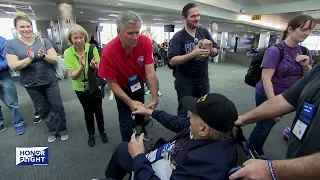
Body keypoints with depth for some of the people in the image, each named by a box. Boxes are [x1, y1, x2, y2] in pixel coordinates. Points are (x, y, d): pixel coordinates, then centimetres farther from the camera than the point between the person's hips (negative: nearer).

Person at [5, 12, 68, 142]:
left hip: (50, 81, 0)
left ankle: (62, 129, 25)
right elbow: (13, 66, -11)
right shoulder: (11, 44, -3)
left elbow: (55, 59, -7)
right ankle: (53, 130, 32)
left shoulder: (43, 41, -2)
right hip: (31, 84, 1)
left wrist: (43, 56, -26)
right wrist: (30, 58, -26)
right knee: (43, 109, 14)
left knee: (57, 106, 6)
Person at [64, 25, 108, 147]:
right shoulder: (68, 53, -14)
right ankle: (91, 134, 35)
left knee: (98, 109, 7)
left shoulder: (92, 48, -16)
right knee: (88, 111, 14)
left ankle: (102, 131, 32)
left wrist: (94, 66, -35)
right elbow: (72, 76, -16)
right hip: (80, 88, 1)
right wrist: (81, 67, -35)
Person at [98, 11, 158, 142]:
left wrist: (155, 98, -34)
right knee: (126, 120, 2)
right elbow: (112, 83, -25)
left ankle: (142, 132, 56)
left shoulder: (145, 42, -28)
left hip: (139, 84, 4)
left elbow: (150, 73, -29)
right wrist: (130, 102, -33)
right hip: (122, 88, -3)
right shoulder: (109, 52, -33)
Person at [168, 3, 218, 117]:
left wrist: (210, 49, -21)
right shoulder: (178, 37, -12)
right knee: (183, 111, 12)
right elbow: (172, 61, -21)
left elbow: (215, 52, 3)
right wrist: (193, 54, -31)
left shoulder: (204, 32, 0)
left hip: (203, 80, 5)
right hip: (185, 82, -4)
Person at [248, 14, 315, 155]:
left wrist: (306, 66, -12)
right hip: (267, 96, -7)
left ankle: (257, 153, 39)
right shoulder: (275, 50, -17)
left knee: (268, 126, 19)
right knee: (263, 127, 4)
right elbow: (265, 78, -22)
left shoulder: (304, 52, 5)